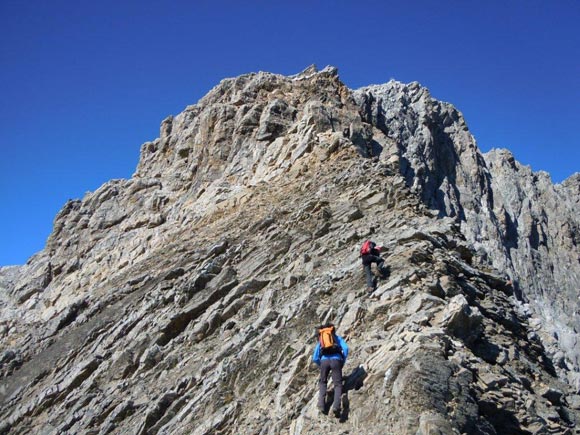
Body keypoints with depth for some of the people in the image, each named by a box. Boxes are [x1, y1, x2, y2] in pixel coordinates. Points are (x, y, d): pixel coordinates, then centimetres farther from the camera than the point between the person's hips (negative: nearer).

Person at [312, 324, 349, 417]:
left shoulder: (320, 340, 32)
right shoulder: (337, 337, 27)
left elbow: (315, 358, 23)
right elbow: (345, 348, 7)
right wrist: (343, 362, 17)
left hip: (324, 360, 2)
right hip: (336, 360, -2)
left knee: (322, 382, 23)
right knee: (338, 384, 4)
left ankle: (321, 405, 6)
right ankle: (336, 406, -20)